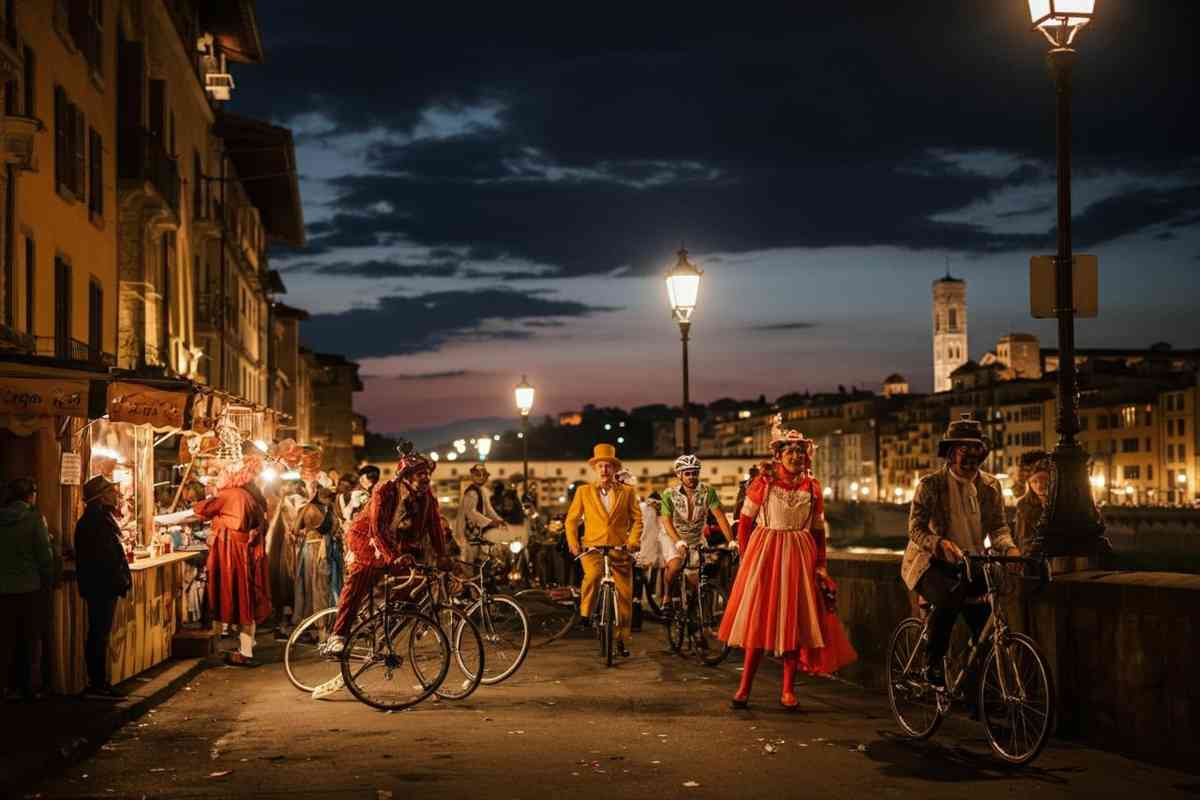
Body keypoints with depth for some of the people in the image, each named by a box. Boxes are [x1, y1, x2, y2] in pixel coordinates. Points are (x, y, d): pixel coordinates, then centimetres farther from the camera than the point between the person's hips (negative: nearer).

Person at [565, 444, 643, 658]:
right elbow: (571, 520, 10)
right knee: (593, 575, -33)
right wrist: (573, 543, -3)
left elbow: (637, 519, 8)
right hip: (592, 547, -1)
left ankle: (622, 639, 15)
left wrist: (633, 541, -7)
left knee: (624, 596, 1)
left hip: (620, 549, 1)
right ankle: (584, 614, -15)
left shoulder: (627, 492, 10)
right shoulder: (584, 491, 9)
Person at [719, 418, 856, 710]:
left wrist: (821, 565, 4)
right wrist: (747, 555, -2)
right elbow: (745, 521, 0)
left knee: (795, 620, 3)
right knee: (758, 619, 0)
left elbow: (819, 530, 10)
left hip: (800, 555, 3)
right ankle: (744, 688, 6)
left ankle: (788, 691, 11)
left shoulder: (812, 487, 6)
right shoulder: (764, 480, -3)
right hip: (765, 553, -3)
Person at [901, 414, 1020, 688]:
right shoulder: (930, 485, -8)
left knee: (984, 622, -10)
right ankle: (933, 664, -15)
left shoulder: (990, 486, 5)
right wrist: (941, 545, -34)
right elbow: (916, 529, -13)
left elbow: (998, 526, 2)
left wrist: (1009, 547, -21)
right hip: (931, 562, -4)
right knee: (948, 598, -34)